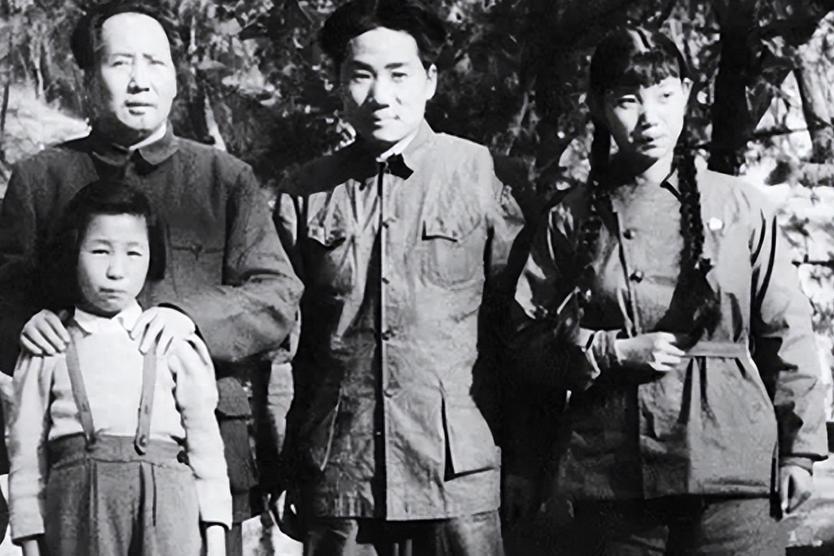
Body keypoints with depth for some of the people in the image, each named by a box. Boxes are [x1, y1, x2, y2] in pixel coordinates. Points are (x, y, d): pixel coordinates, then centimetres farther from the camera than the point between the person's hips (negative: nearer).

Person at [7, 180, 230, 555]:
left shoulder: (175, 345, 10)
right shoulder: (48, 350, 10)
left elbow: (204, 437, 10)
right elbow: (26, 448, 10)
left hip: (165, 502, 0)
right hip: (78, 497, 0)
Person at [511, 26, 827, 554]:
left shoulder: (741, 207, 5)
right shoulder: (573, 218, 6)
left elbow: (786, 336, 6)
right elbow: (529, 338, 7)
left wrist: (799, 449, 3)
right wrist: (615, 353, -8)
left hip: (733, 469, 0)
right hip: (610, 482, 1)